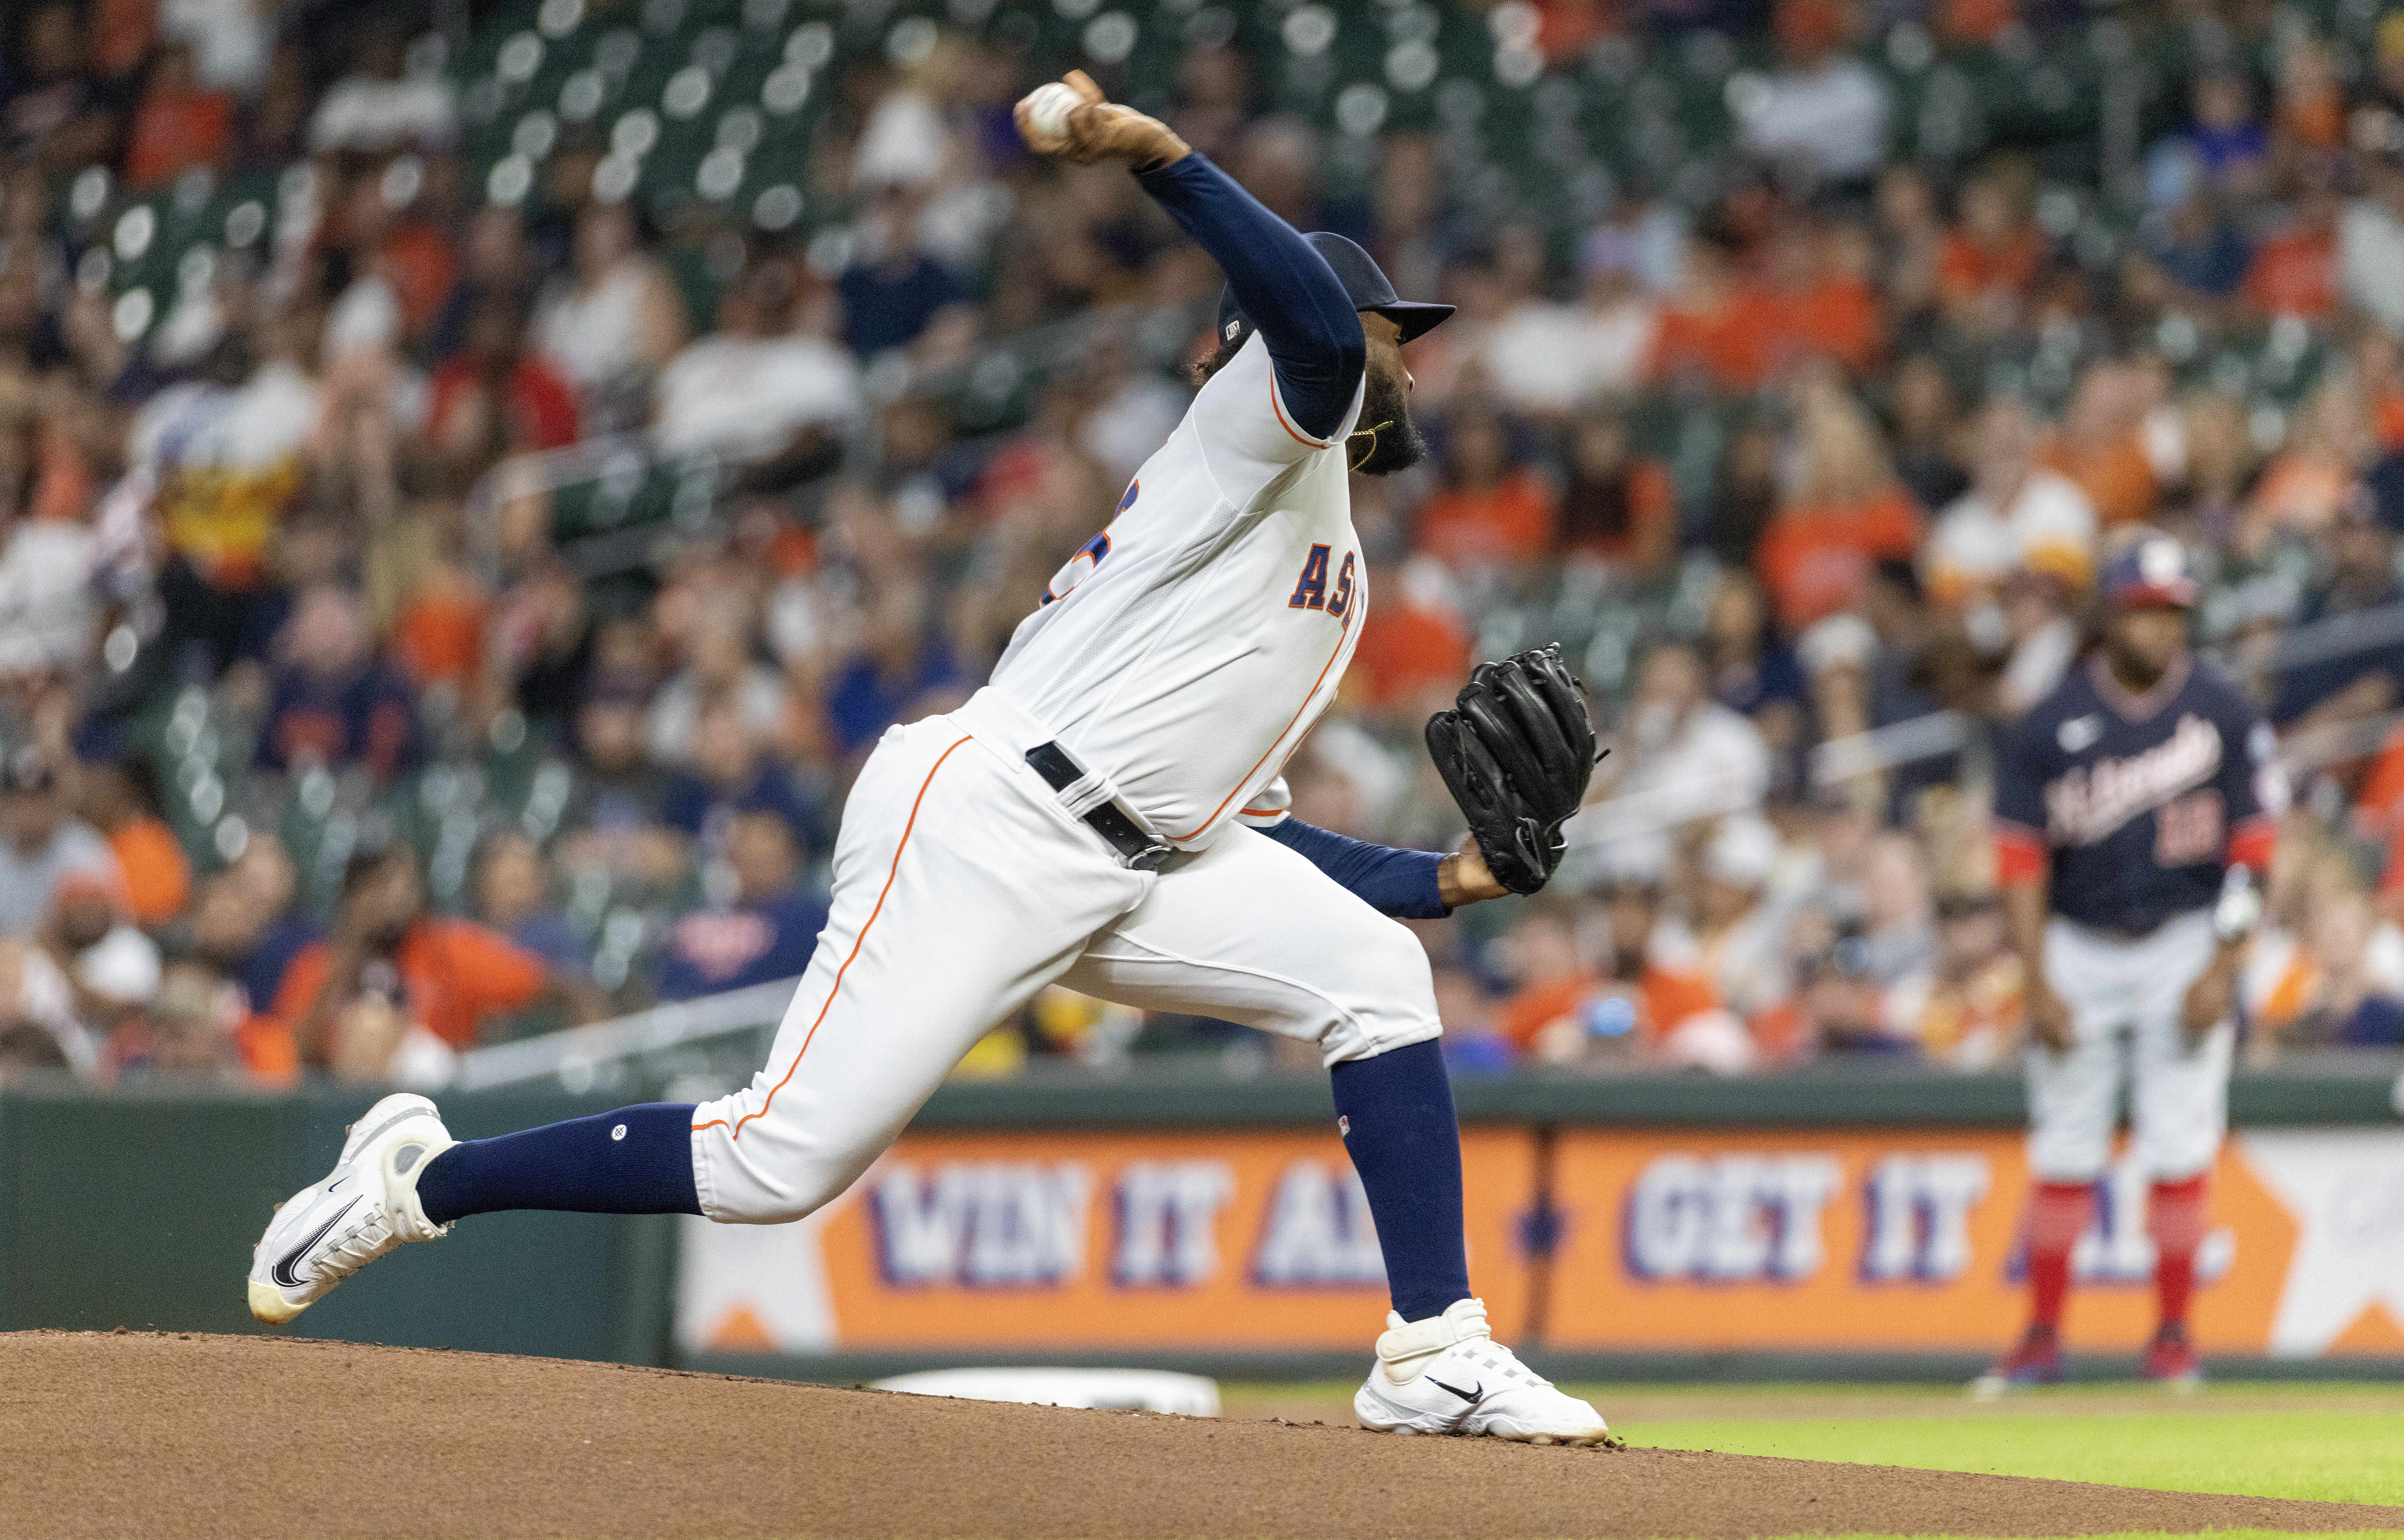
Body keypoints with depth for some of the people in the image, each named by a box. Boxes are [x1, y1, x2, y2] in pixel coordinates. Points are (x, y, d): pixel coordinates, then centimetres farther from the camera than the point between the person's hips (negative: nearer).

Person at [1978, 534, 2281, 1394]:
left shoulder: (2222, 715, -3)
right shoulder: (2055, 724, -3)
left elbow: (2252, 848, -3)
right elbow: (2021, 855, -2)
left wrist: (2223, 971, -11)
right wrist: (2037, 985, -9)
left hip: (2183, 943, -1)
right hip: (2078, 949, 1)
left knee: (2178, 1152, -5)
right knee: (2062, 1153, 2)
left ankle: (2174, 1334, 3)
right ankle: (2044, 1336, 9)